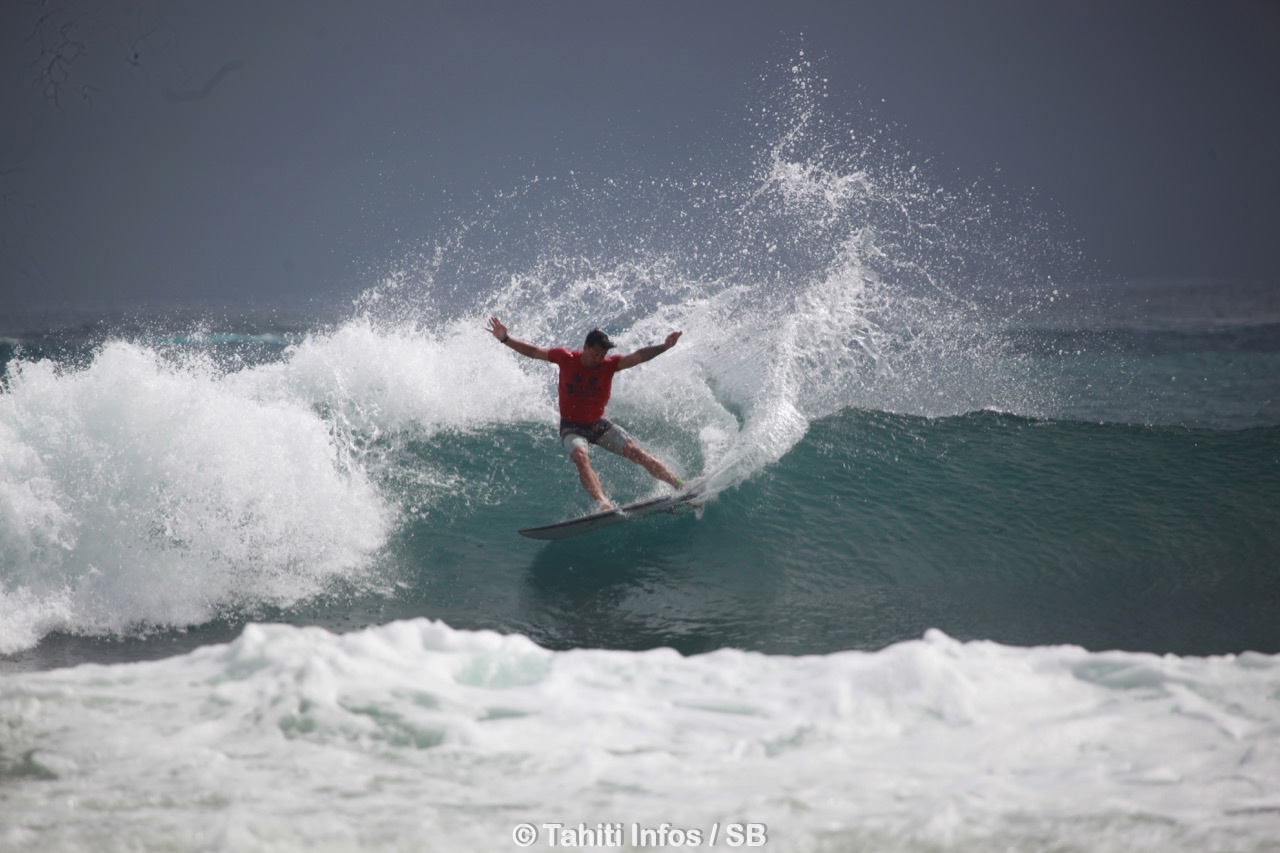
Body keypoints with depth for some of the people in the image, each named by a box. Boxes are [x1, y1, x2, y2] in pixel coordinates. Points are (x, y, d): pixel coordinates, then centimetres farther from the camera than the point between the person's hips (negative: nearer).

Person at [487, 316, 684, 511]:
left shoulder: (609, 364, -12)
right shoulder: (566, 358, -12)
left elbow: (638, 357, -24)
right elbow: (532, 351, -3)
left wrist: (664, 347, -38)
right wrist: (505, 339, -9)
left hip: (599, 425, 2)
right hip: (572, 427, -2)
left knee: (638, 453, -10)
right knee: (581, 457, -33)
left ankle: (682, 487, -7)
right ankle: (603, 503, -48)